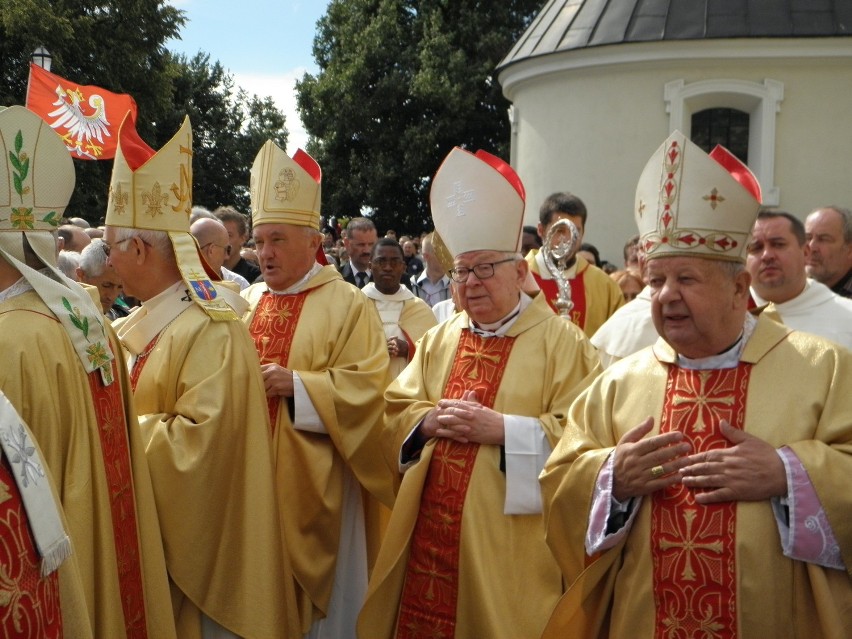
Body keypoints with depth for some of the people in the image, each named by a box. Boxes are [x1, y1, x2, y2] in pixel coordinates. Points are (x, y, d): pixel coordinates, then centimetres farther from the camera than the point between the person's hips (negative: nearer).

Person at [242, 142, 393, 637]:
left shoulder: (349, 305, -5)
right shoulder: (248, 303, 11)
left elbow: (367, 385, -13)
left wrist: (297, 384, -21)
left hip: (312, 484, -5)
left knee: (315, 596, 6)